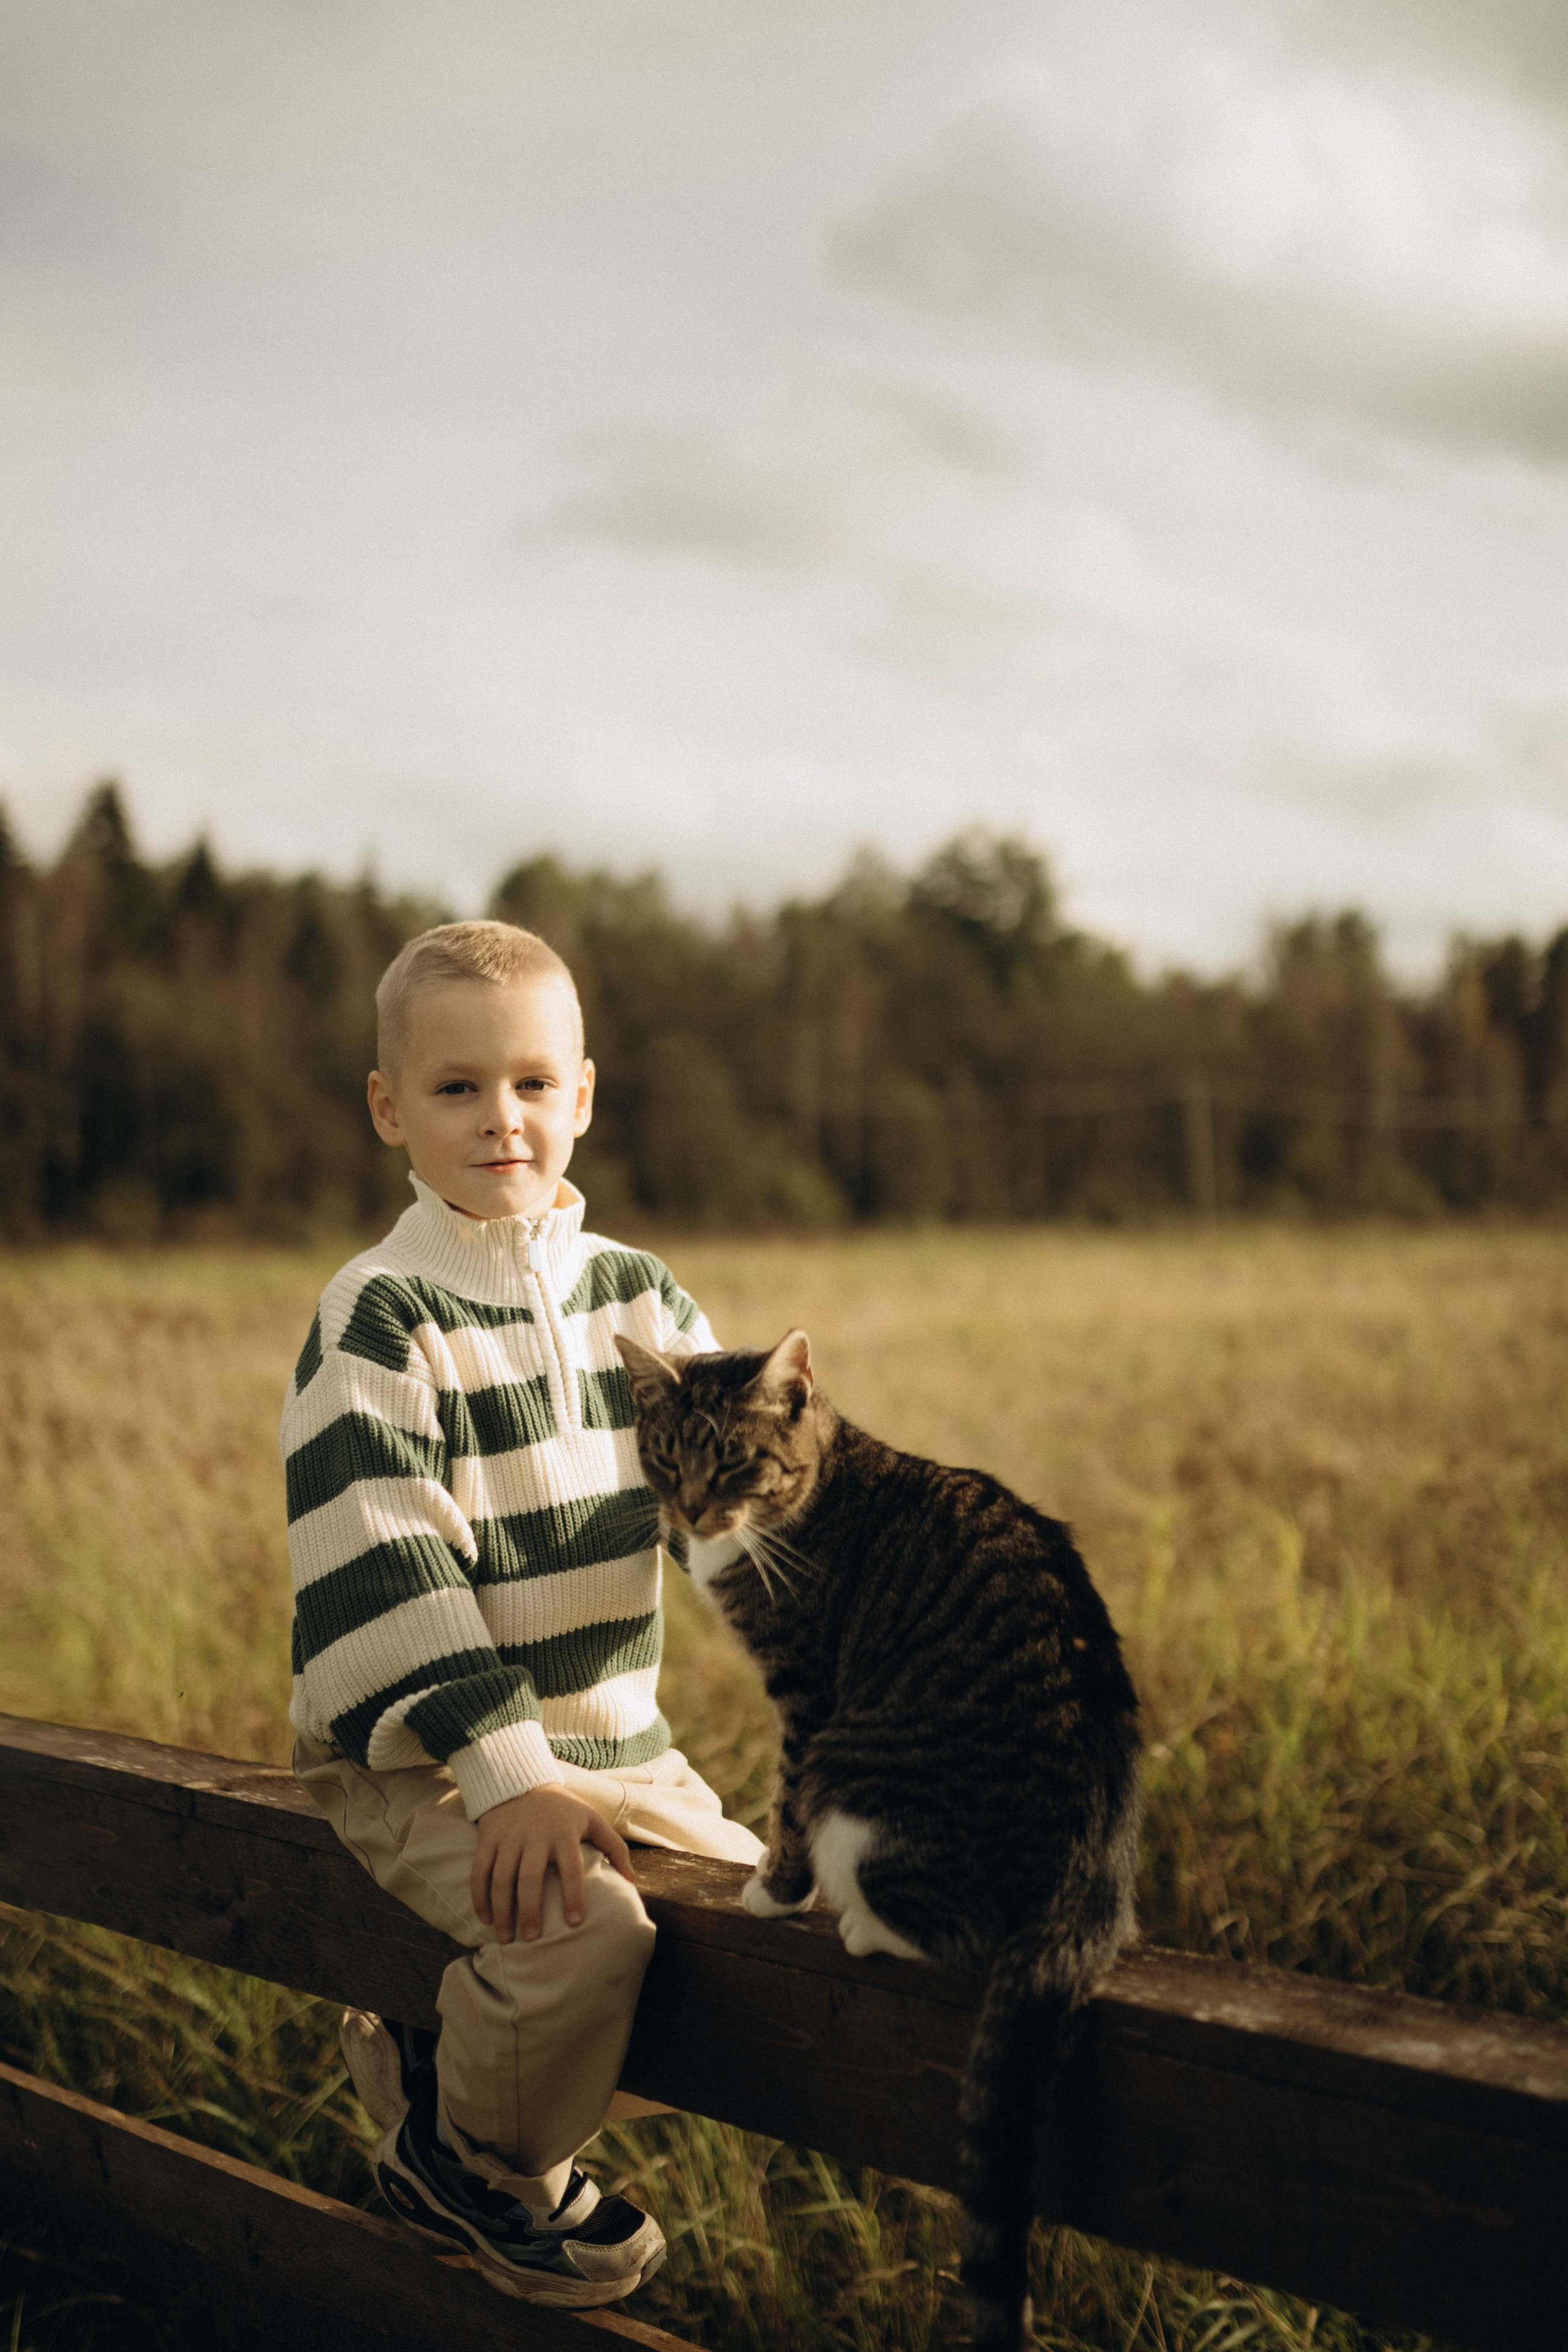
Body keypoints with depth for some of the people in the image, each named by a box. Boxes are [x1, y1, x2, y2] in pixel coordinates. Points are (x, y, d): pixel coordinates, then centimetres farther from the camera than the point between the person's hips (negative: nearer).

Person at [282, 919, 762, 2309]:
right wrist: (506, 1771, -26)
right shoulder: (378, 1319, -12)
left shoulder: (634, 1298, 7)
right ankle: (480, 2164, 4)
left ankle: (445, 2061, 19)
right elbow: (375, 1569, -19)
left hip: (616, 1737, 7)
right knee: (584, 1929, -28)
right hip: (418, 1755, -7)